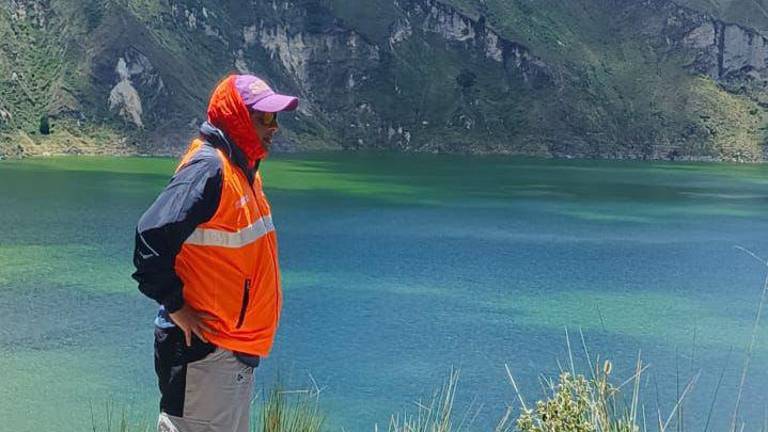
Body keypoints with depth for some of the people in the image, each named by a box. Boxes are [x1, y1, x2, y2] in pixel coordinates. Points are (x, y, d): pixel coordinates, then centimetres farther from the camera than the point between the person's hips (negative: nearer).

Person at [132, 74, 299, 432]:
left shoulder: (244, 170, 12)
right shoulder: (208, 168, -18)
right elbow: (151, 236, -26)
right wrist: (176, 308, -20)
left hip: (237, 347, 10)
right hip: (204, 348, -10)